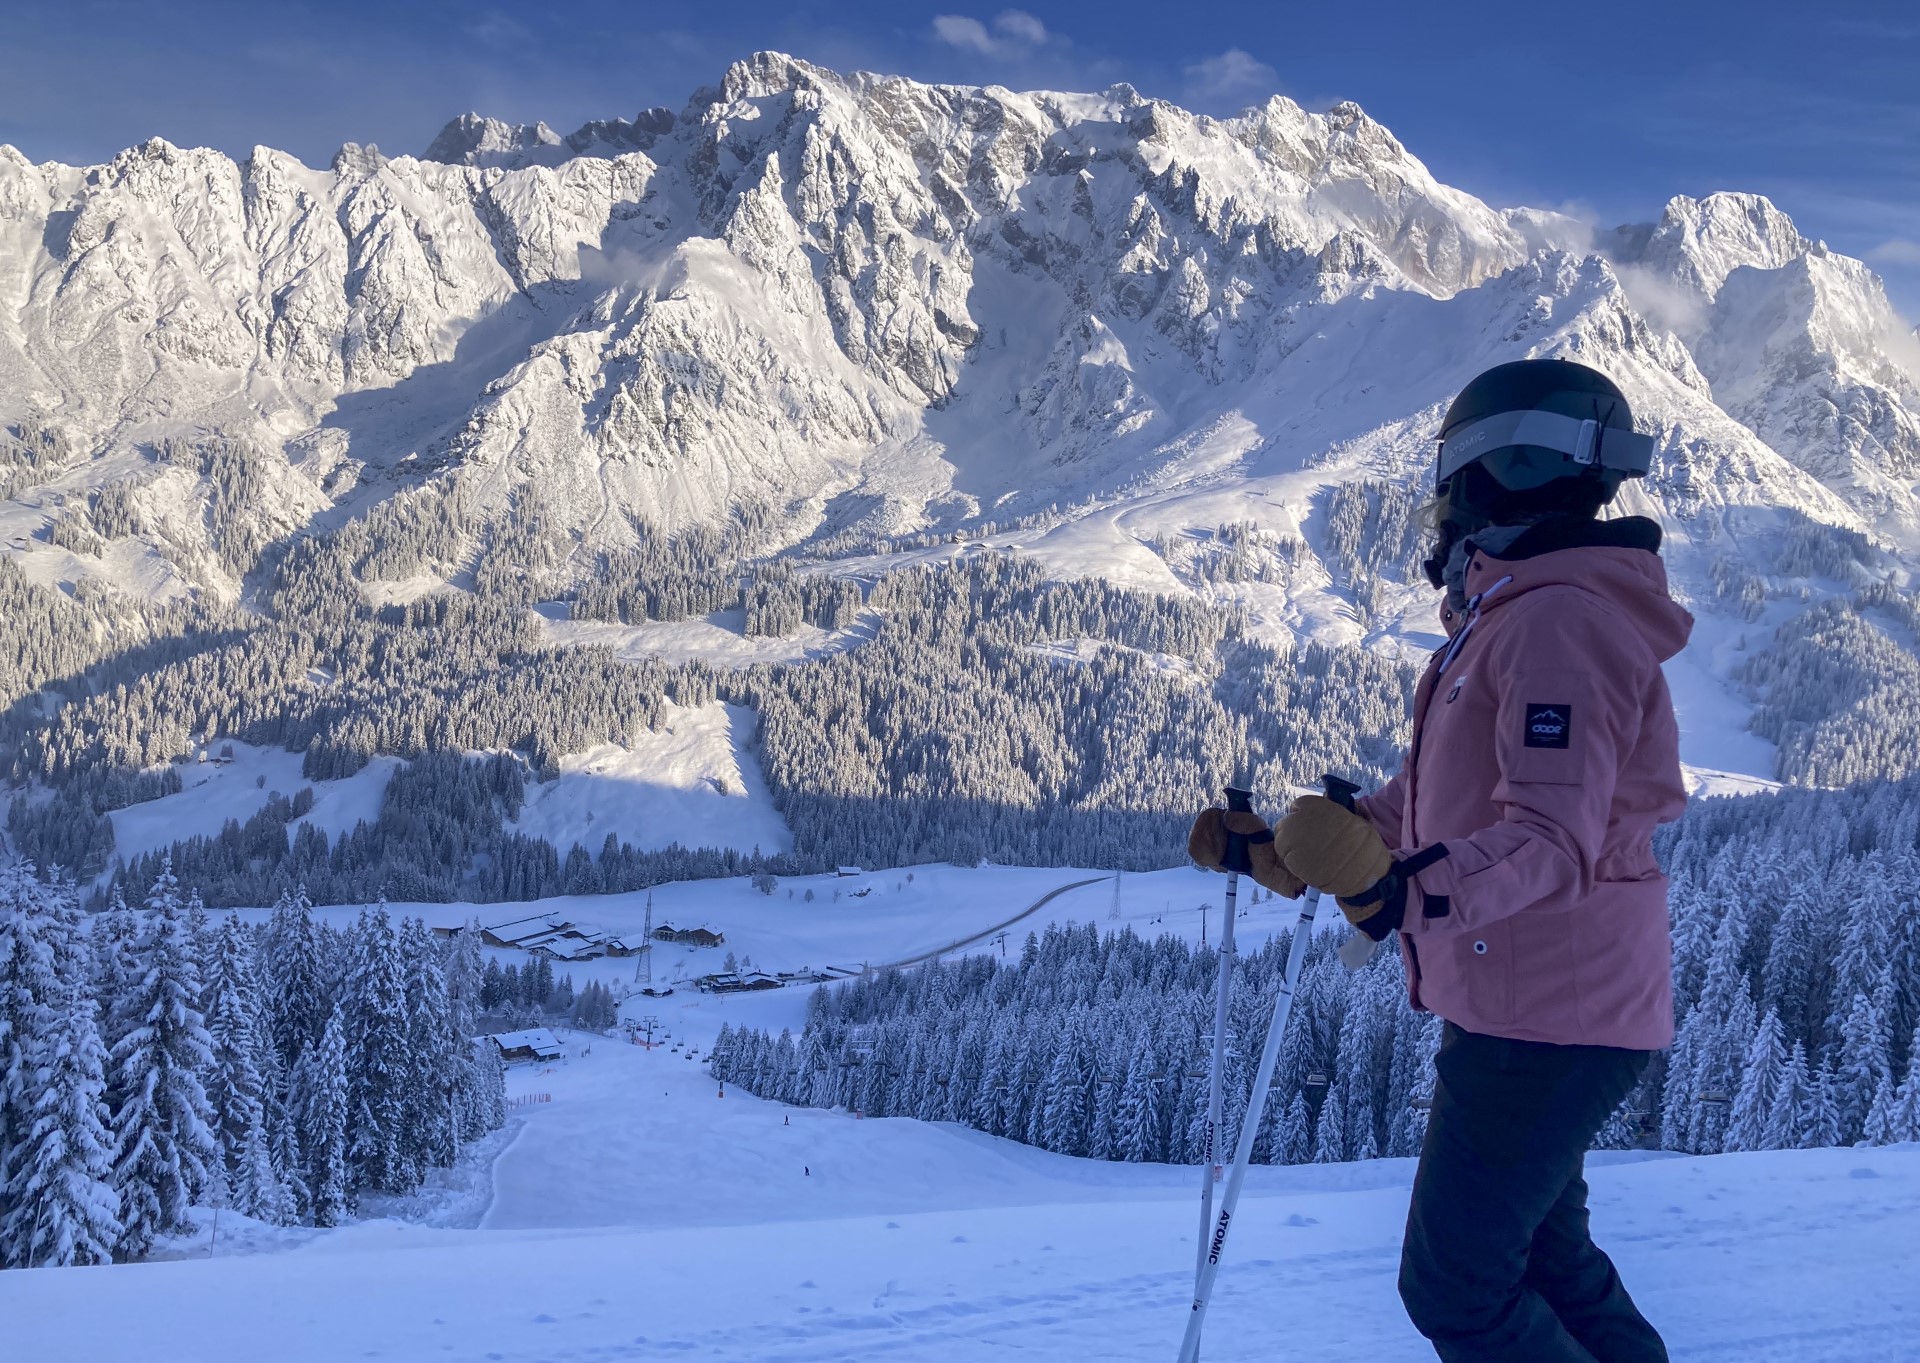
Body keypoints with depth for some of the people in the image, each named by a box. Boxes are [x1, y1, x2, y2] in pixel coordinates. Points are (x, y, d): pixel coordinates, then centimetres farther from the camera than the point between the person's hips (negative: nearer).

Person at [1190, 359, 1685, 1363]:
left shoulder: (1557, 621, -21)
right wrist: (1280, 854, 10)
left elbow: (1552, 838, -31)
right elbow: (1423, 800, 17)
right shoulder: (1505, 617, 14)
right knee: (1543, 1258, 23)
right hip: (1531, 1013, 11)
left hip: (1544, 1023, -11)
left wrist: (1402, 886, -46)